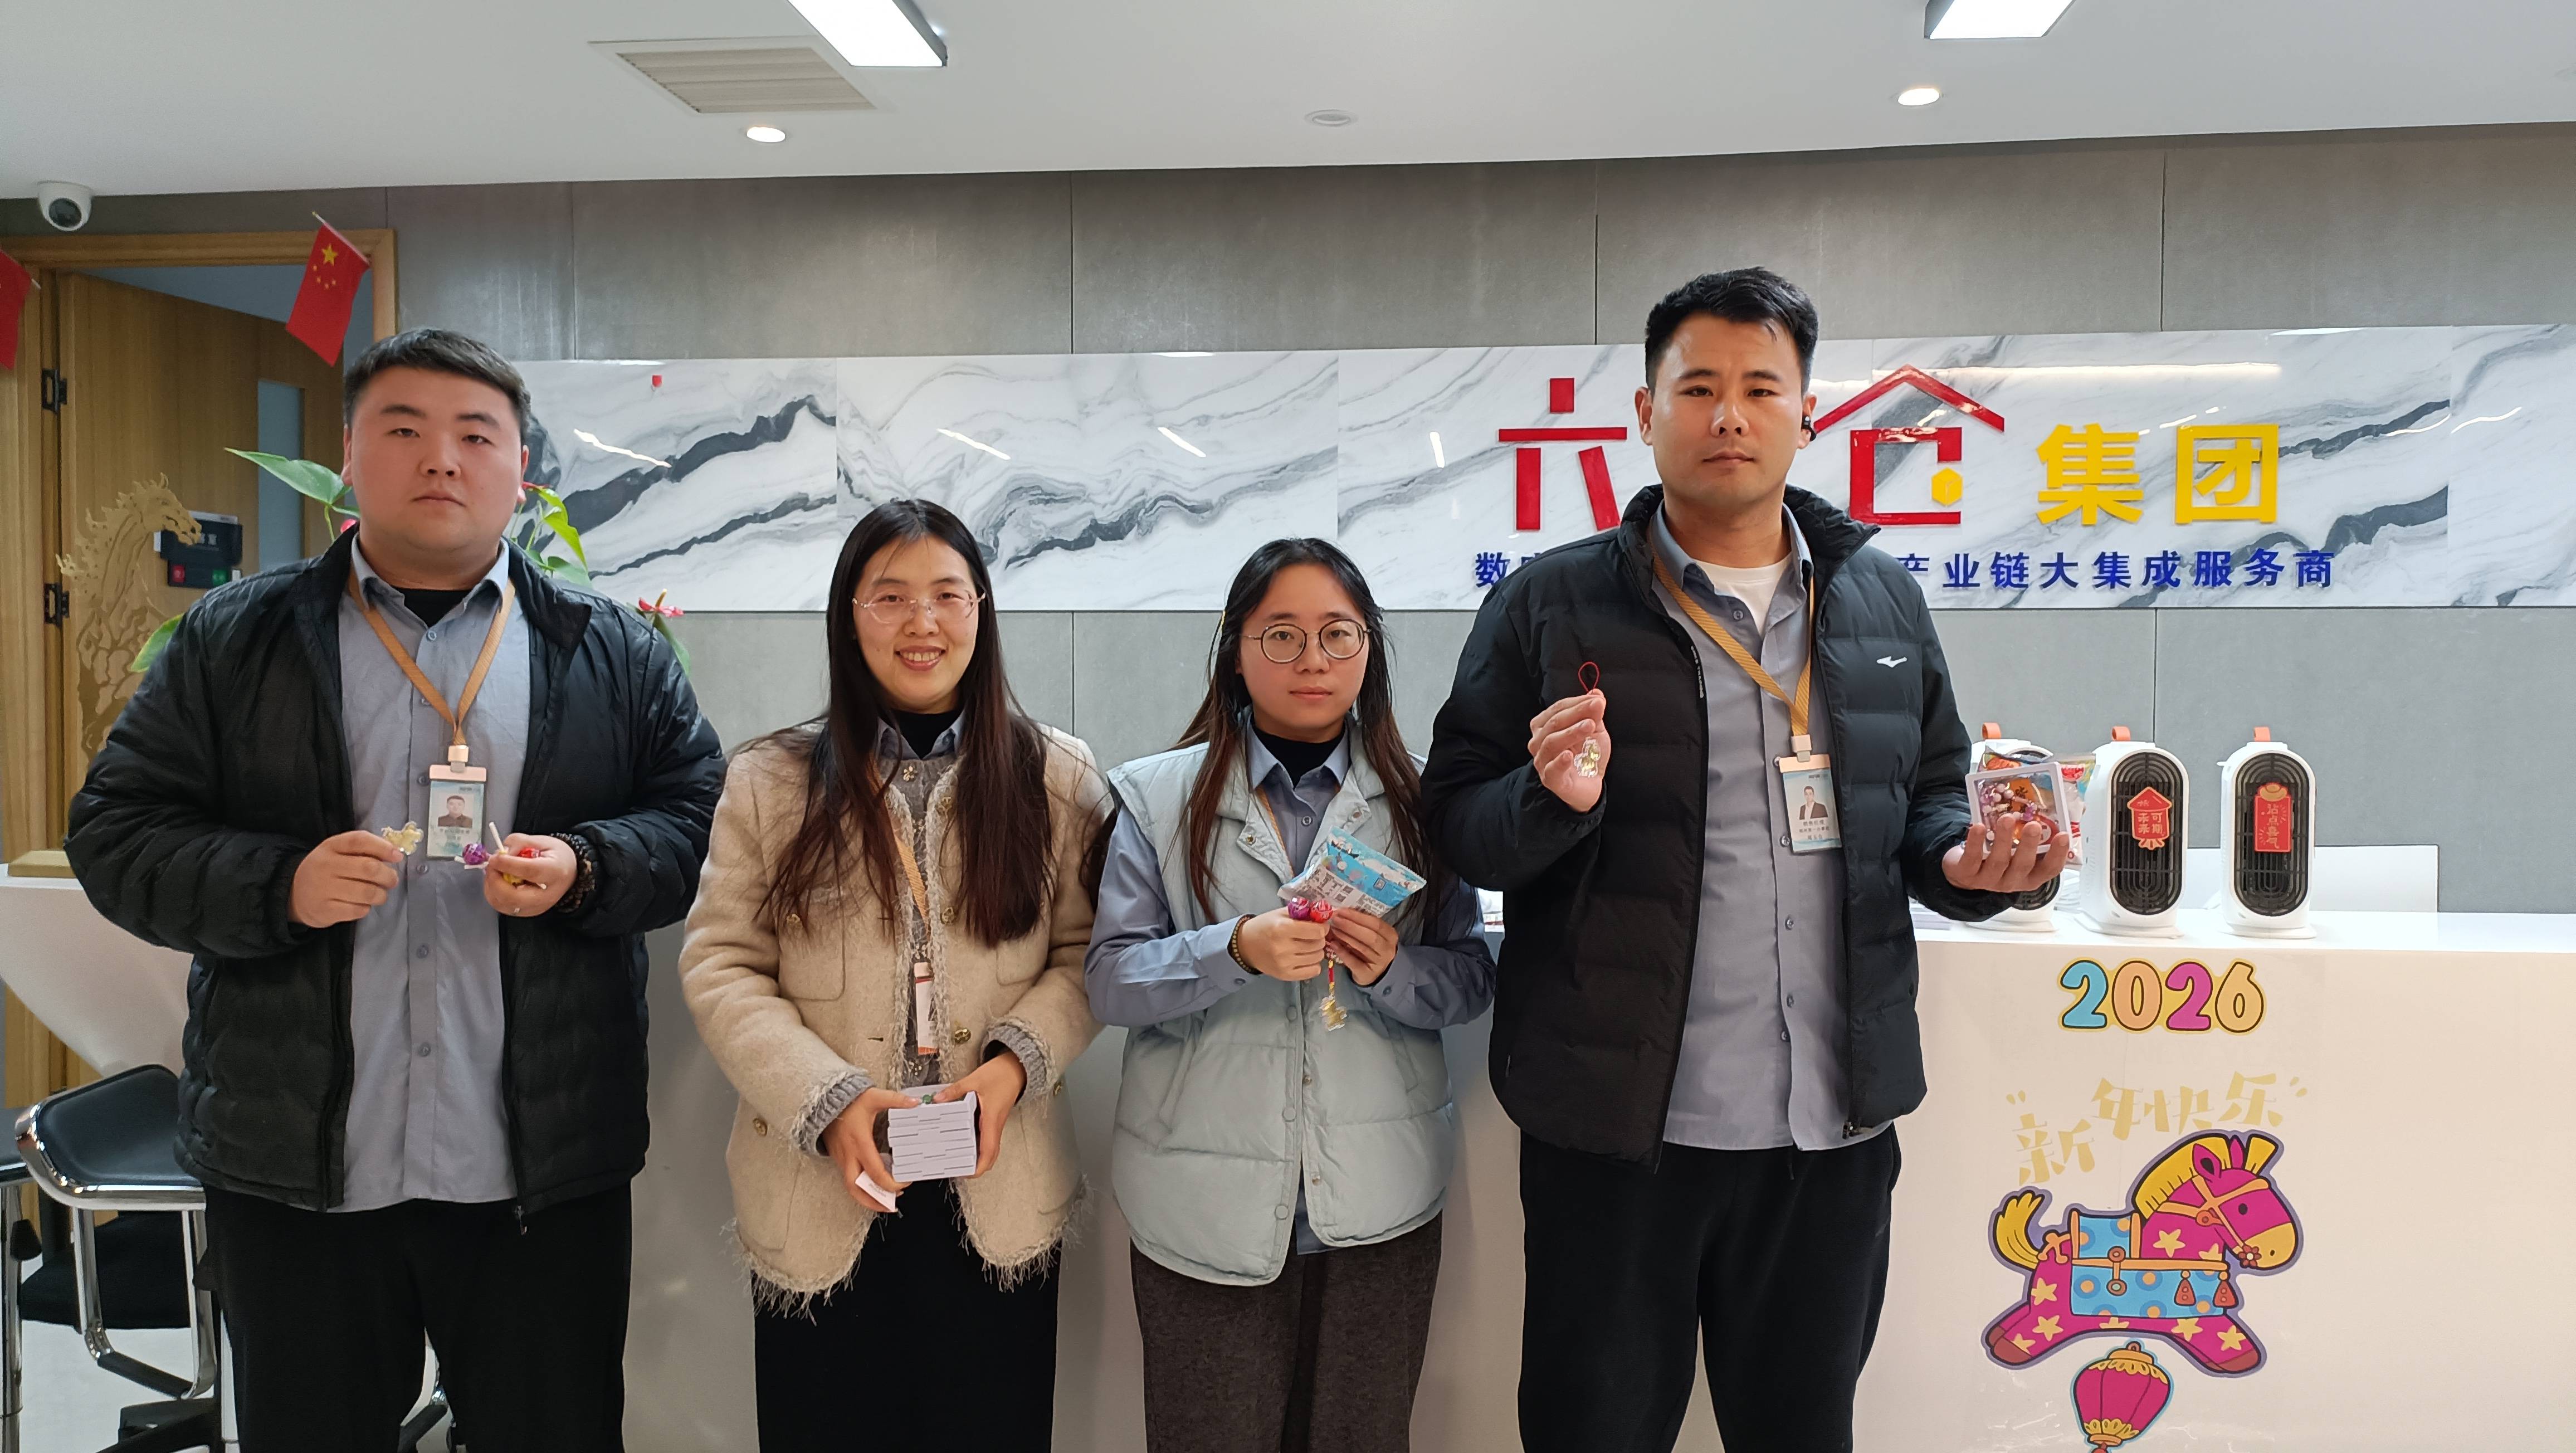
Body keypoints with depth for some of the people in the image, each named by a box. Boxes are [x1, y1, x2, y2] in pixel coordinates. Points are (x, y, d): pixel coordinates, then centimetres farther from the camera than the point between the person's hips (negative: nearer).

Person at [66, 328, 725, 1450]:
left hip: (543, 1171, 0)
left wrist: (581, 870, -15)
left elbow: (700, 820, 4)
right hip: (294, 1167, 1)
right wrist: (281, 885, -14)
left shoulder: (613, 652, 5)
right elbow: (115, 833, 3)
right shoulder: (230, 642, 6)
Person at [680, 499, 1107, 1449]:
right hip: (819, 1194, 0)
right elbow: (719, 968, -1)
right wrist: (829, 1102, -14)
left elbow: (1086, 954, 3)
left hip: (997, 1194, 1)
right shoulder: (771, 782, 2)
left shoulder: (1057, 778, 4)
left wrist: (1016, 1063, -14)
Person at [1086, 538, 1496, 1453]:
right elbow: (1110, 981, -5)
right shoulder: (1160, 797, 2)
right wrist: (1237, 952, -22)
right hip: (1208, 1205, -1)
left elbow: (1473, 983, 4)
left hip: (1379, 1203, 2)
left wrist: (1390, 969, -17)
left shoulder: (1416, 801, 5)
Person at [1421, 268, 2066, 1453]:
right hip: (1616, 1128, -3)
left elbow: (1932, 792, 17)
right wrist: (1552, 800, -23)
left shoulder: (1883, 604, 9)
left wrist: (1965, 861, -4)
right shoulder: (1550, 606, -3)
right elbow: (1457, 824, -2)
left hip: (1835, 1128, 4)